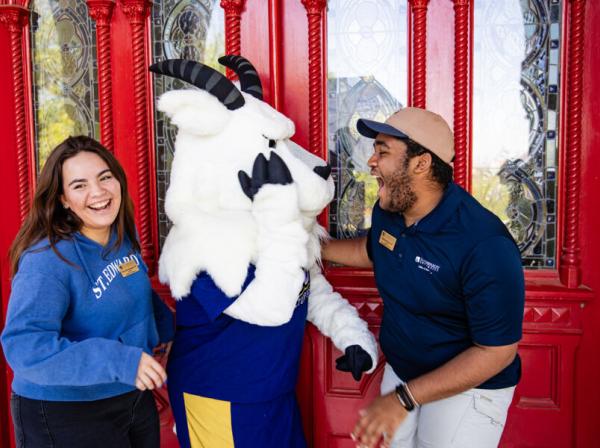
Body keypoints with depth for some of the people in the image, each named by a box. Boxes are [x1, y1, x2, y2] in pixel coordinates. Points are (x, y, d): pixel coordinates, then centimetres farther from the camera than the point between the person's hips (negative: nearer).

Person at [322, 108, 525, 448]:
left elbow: (497, 352, -25)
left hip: (469, 386, -6)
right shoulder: (387, 211, -8)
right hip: (399, 370, 7)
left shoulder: (485, 244, -30)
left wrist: (403, 398, -27)